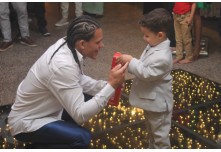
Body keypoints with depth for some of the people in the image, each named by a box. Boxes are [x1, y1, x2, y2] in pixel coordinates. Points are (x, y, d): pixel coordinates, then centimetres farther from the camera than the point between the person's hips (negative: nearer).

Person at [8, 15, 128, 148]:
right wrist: (111, 86, -28)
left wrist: (106, 85, -8)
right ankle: (40, 146, 0)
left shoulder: (65, 45, -8)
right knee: (82, 138, -25)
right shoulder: (63, 65, -33)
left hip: (45, 109, 9)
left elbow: (79, 80, 9)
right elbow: (80, 115, -30)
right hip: (27, 123, -9)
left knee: (89, 99, 5)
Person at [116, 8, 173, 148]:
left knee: (160, 133, 10)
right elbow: (143, 67, 9)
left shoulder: (162, 57, -31)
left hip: (158, 103, -10)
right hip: (151, 100, 10)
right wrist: (130, 62, -7)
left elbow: (147, 73, -29)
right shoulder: (153, 46, 0)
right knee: (151, 129, 29)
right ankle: (152, 148, 47)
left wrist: (131, 61, -24)